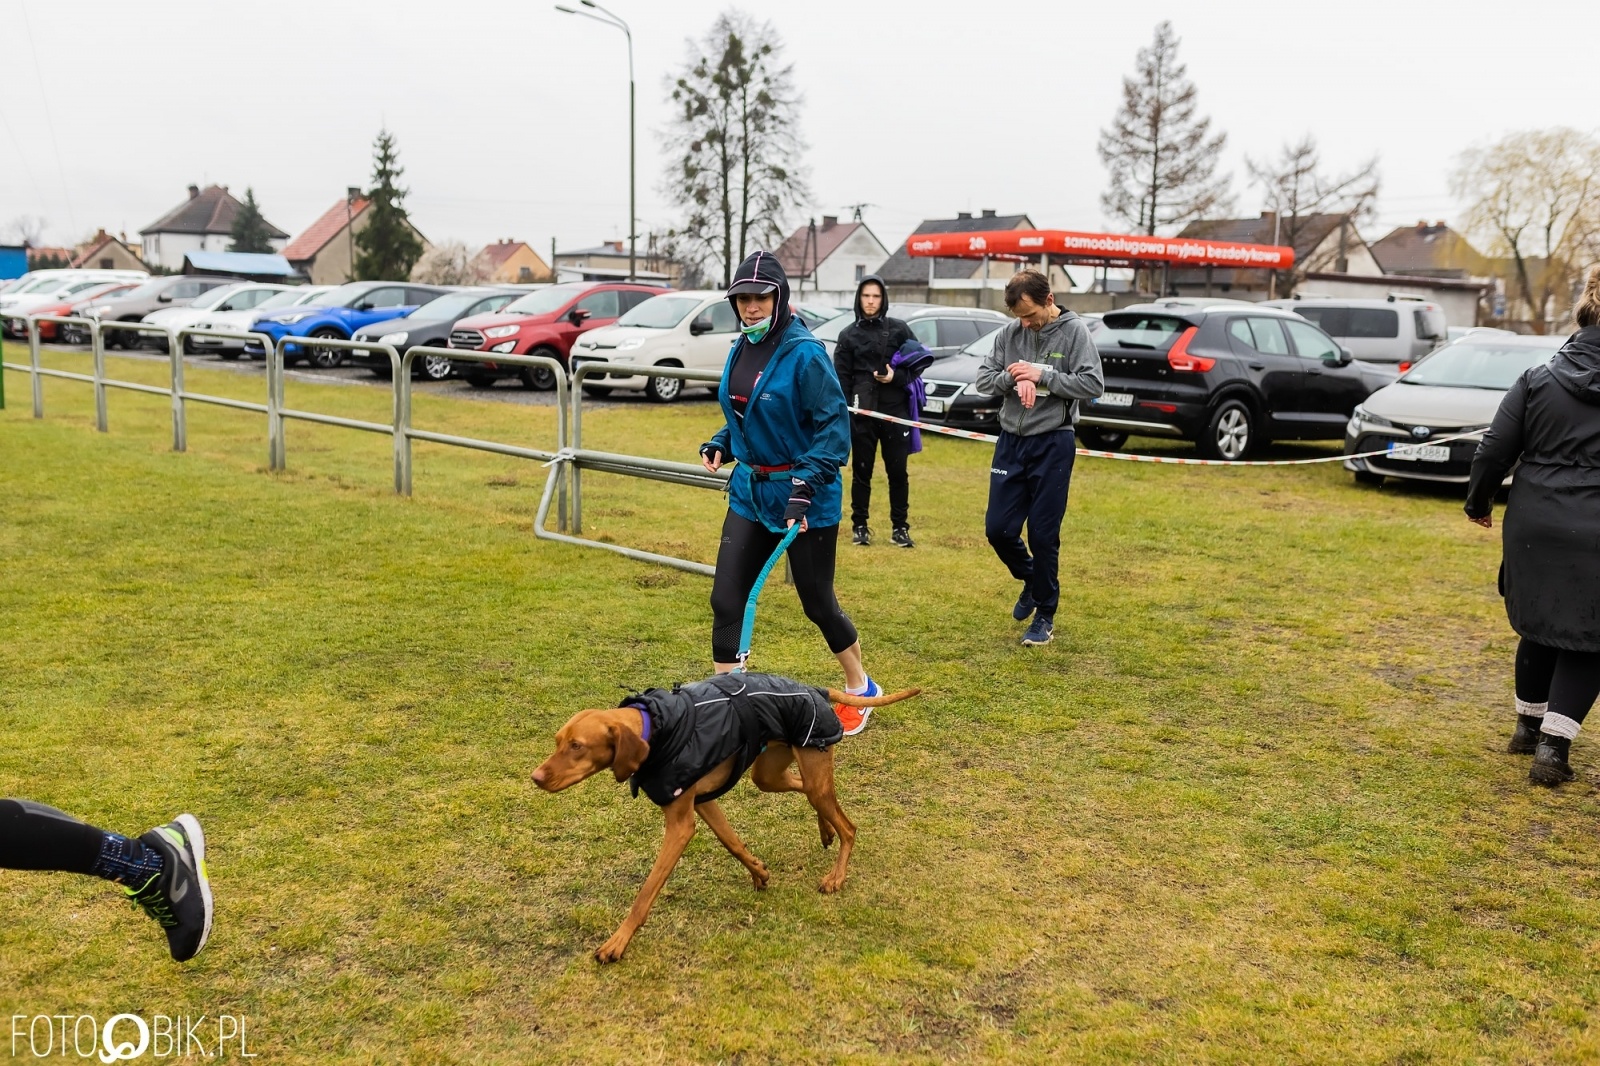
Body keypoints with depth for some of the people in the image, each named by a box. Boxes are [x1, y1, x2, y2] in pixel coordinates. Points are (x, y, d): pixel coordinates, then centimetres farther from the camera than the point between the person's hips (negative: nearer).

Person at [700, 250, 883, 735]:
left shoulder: (803, 353, -16)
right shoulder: (741, 349, 6)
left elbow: (834, 423, -17)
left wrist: (807, 482, -25)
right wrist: (720, 445, 2)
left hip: (805, 497, -6)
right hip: (749, 491, 7)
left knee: (817, 601, 8)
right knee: (726, 599, 0)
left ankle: (860, 689, 33)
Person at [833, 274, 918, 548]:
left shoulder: (899, 329, 5)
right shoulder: (849, 335, 6)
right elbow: (842, 378, 4)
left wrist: (897, 377, -11)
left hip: (895, 410, 0)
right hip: (861, 412, 0)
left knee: (897, 471, 3)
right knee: (861, 471, 6)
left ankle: (900, 526, 13)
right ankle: (860, 525, 15)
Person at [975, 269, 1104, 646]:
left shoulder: (1073, 331, -7)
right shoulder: (1009, 332, 3)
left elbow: (1093, 383, -12)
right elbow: (983, 378, 4)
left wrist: (1042, 375, -18)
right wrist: (1013, 379, -16)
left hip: (1052, 445, -4)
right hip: (1010, 441, 4)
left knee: (1043, 535, 1)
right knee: (998, 528, 5)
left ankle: (1045, 615, 17)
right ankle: (1030, 581, 34)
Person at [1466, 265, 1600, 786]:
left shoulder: (1537, 380, 1)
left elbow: (1495, 450, 3)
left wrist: (1478, 502, 18)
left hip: (1533, 527, 3)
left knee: (1539, 629, 20)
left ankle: (1529, 725, 34)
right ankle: (1552, 745, 1)